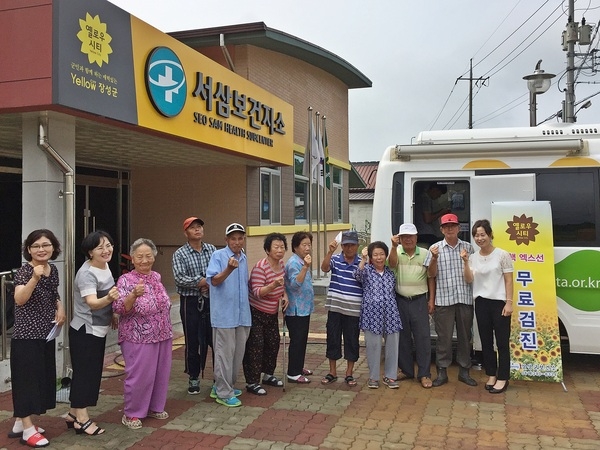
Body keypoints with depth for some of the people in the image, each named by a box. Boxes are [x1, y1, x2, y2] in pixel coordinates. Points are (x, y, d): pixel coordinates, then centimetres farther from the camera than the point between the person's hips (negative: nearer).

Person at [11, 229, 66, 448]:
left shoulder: (53, 270, 6)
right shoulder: (24, 271, -14)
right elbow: (19, 299, -28)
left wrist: (60, 307, 2)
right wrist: (35, 278, -40)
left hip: (45, 333, 8)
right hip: (26, 335, -7)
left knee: (42, 376, 13)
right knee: (27, 377, -3)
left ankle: (20, 423, 27)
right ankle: (28, 430, 6)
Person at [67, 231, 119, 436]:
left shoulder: (104, 266, 2)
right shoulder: (87, 273, -24)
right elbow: (92, 303, -38)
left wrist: (111, 315, 19)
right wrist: (108, 298, -55)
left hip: (98, 330, 9)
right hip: (84, 331, -9)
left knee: (93, 372, 15)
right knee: (85, 373, -2)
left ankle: (74, 413, 27)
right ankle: (82, 419, 8)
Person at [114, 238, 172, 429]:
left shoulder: (156, 277, 6)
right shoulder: (125, 280, -13)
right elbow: (119, 308, -22)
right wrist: (134, 294, -38)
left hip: (162, 336, 6)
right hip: (139, 338, -6)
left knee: (160, 374, 14)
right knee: (139, 376, 0)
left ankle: (155, 407, 30)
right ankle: (131, 413, 17)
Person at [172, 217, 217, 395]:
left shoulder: (212, 249, 7)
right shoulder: (180, 254, -4)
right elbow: (179, 279, -16)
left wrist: (209, 284, -17)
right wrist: (203, 281, -16)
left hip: (211, 300, 3)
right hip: (190, 302, -2)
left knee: (215, 339, 6)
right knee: (193, 342, 6)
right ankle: (193, 378, 20)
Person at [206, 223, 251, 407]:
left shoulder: (244, 258, 12)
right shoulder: (218, 256, -8)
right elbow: (214, 280, -19)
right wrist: (229, 269, -36)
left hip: (242, 314, 7)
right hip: (224, 314, -7)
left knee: (238, 353, 13)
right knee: (225, 354, -2)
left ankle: (224, 386, 27)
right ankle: (224, 393, 8)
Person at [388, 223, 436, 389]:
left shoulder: (424, 254, 2)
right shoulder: (397, 252, 3)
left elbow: (431, 278, 5)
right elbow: (392, 264, -19)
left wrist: (431, 300, 1)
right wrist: (394, 246, -31)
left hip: (419, 301, -1)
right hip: (400, 300, 2)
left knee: (422, 337, -2)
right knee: (403, 336, 10)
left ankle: (424, 374, 6)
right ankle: (406, 370, 23)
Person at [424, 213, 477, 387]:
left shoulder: (468, 247, 8)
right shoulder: (436, 248, 3)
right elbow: (431, 274, 0)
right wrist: (434, 258, -15)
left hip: (465, 298, 2)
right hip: (444, 299, -2)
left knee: (465, 336, 10)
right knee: (444, 337, 3)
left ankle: (464, 371, 22)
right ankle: (442, 372, 12)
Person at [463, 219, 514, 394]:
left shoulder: (502, 255, -5)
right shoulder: (473, 257, 6)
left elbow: (508, 281, -5)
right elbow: (469, 280, -3)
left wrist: (509, 302, -10)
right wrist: (466, 262, -16)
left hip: (499, 302, -4)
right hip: (481, 303, 4)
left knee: (502, 342, 1)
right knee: (486, 341, 11)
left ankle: (502, 378, 11)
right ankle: (491, 375, 24)